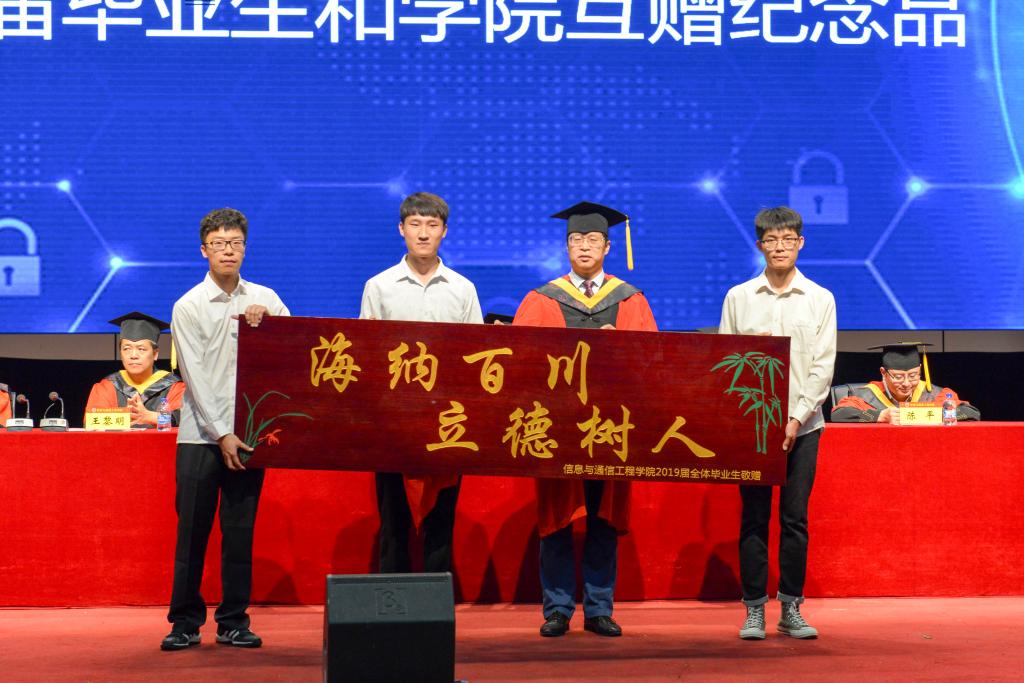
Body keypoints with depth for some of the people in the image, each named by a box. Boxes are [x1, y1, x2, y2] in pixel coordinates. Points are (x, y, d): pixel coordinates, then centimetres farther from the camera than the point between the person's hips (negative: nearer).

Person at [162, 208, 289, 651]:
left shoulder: (264, 299, 9)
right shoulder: (189, 306, 0)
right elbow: (196, 377, -6)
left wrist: (267, 323, -13)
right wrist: (222, 435, -12)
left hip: (248, 432, 2)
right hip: (201, 434, -2)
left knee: (240, 532, 5)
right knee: (192, 530, 0)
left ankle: (234, 621, 12)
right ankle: (185, 622, 9)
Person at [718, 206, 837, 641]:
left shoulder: (820, 299, 6)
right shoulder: (738, 298, 7)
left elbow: (823, 365, 0)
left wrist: (796, 418, -10)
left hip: (801, 424, 0)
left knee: (795, 519, 2)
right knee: (754, 519, 1)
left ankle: (791, 609, 10)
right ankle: (754, 611, 6)